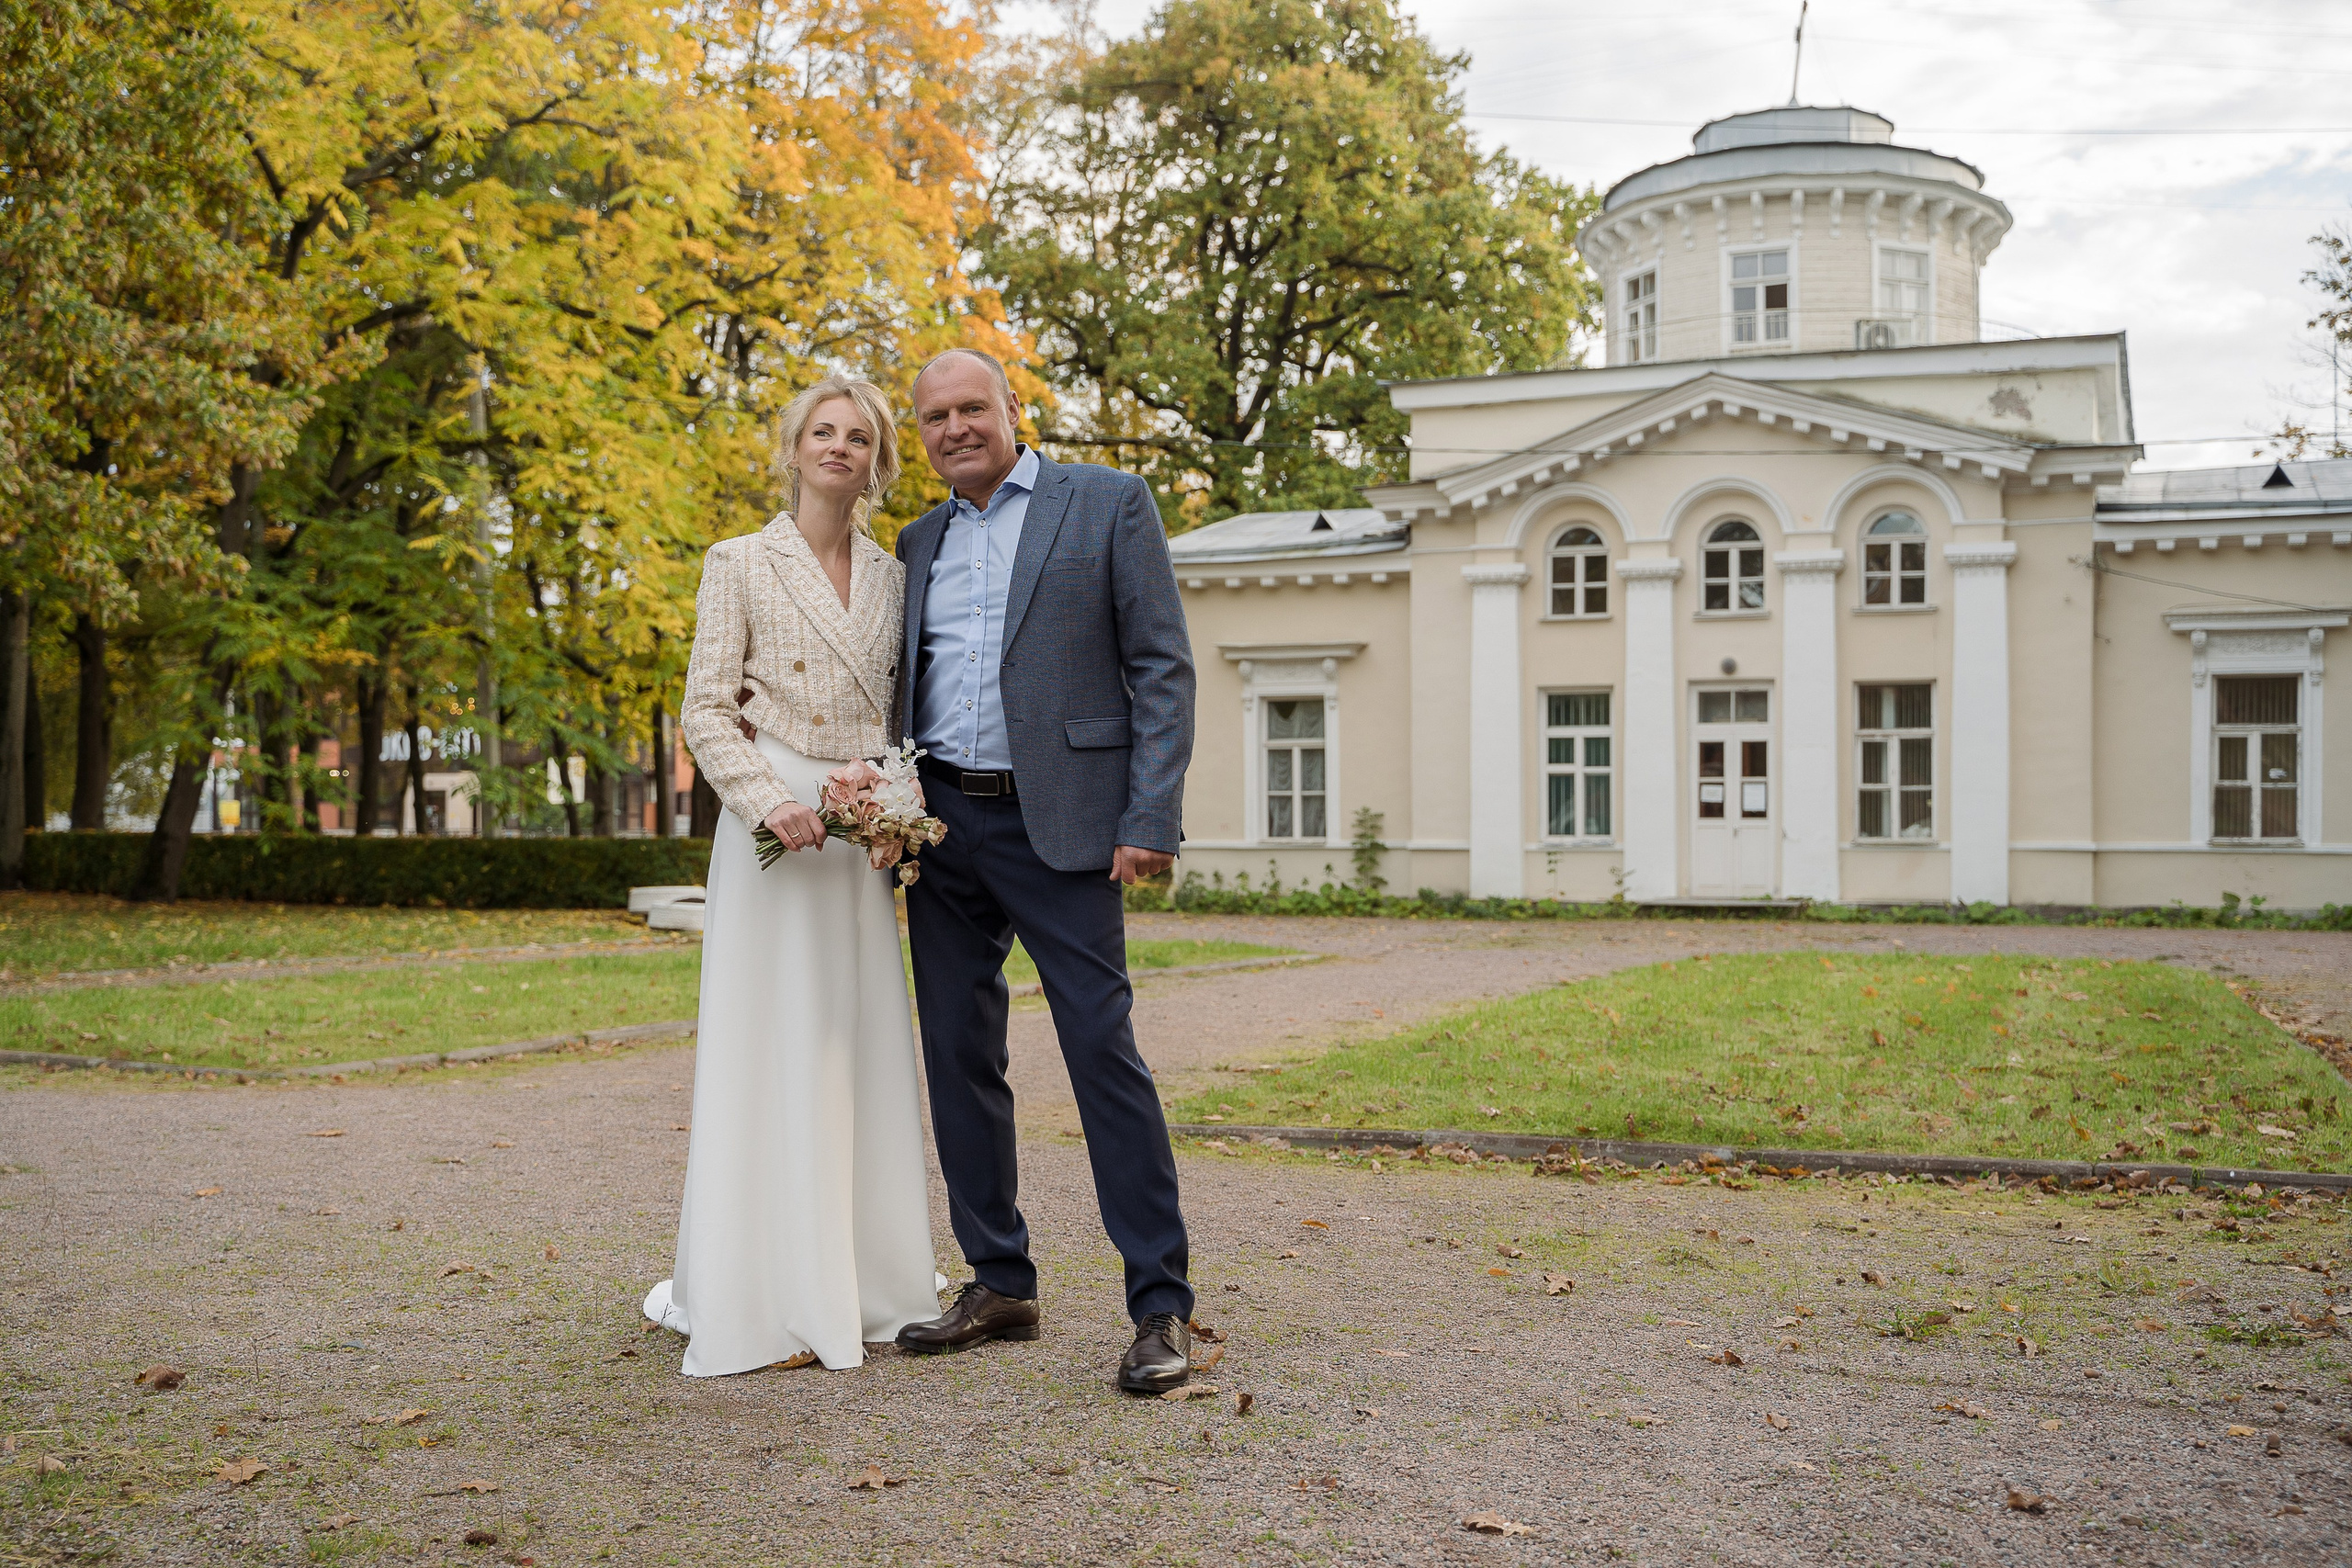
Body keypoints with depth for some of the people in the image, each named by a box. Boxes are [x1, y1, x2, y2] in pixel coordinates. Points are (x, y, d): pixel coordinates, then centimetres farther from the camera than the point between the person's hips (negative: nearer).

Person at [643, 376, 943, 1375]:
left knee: (863, 1047, 8)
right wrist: (771, 802, -17)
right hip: (771, 827, -5)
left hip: (866, 833, 5)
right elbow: (705, 710, -3)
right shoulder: (741, 564, 1)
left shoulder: (891, 578, 14)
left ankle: (863, 1280, 19)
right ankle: (768, 1300, 4)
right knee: (772, 1049, -3)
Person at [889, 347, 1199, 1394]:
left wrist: (1150, 820, -13)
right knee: (958, 1056, 8)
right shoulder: (918, 543, 16)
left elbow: (1162, 668, -4)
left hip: (1059, 824, -6)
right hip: (943, 826, 6)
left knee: (1103, 1052, -9)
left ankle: (1161, 1308, -2)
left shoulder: (1108, 503, 1)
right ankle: (1000, 1287, 20)